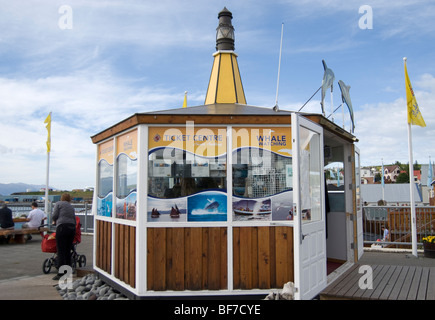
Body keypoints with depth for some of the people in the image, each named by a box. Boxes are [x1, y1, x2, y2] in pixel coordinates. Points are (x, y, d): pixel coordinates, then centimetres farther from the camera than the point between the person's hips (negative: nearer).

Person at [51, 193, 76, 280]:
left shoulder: (58, 203, 7)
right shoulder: (71, 207, 22)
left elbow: (54, 216, -1)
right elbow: (74, 219, 15)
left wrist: (54, 221, 19)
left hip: (62, 227, -6)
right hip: (72, 228, 6)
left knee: (61, 251, -4)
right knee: (68, 251, 12)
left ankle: (61, 274, -4)